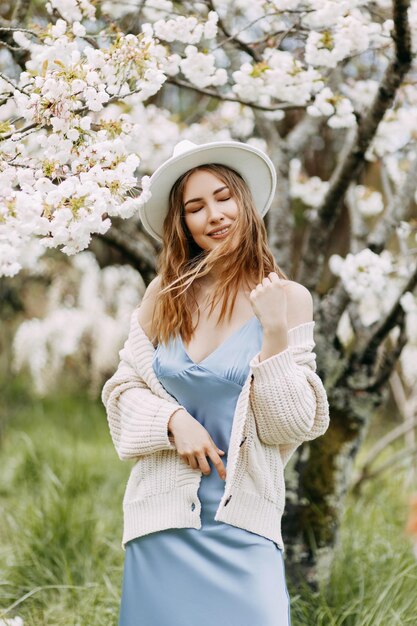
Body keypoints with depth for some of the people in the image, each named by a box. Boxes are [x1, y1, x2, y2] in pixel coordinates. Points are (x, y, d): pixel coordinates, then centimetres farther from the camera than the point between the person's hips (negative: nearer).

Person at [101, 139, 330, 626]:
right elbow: (123, 390, 5)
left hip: (242, 521, -2)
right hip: (162, 516, 2)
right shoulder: (164, 295, 4)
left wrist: (276, 332, -16)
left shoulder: (287, 299, -3)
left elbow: (294, 426, -5)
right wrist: (174, 421, -13)